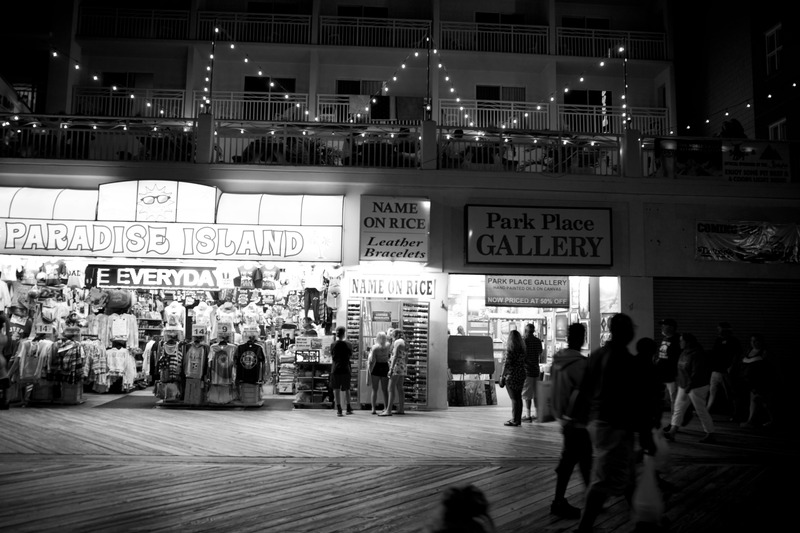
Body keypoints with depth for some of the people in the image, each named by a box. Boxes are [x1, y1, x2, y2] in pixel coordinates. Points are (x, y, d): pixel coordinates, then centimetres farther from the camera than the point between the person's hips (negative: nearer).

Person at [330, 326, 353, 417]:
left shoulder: (333, 345, -5)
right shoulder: (347, 344, -3)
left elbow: (332, 358, 3)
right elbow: (351, 355, 9)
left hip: (335, 369, -2)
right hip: (346, 369, 2)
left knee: (336, 390, 2)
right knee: (346, 389, 14)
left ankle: (339, 410, -2)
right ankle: (348, 409, 21)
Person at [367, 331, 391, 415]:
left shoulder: (374, 347, -11)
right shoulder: (388, 346, -1)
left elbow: (372, 361, -13)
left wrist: (369, 372, -7)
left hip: (376, 368, -3)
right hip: (385, 367, 3)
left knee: (374, 390, 5)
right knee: (385, 390, 10)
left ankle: (374, 409, 2)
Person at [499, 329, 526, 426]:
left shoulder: (510, 350, -14)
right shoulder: (522, 349, 7)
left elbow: (506, 364, -15)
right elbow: (523, 363, 9)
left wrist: (502, 376, -10)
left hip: (511, 376, -7)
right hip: (521, 375, 7)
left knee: (514, 398, -3)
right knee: (518, 397, 11)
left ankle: (515, 420, 0)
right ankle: (518, 419, 17)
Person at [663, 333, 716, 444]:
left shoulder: (697, 354, -21)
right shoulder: (684, 352, 8)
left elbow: (696, 373, -25)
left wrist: (688, 388, -26)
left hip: (697, 387, -9)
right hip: (684, 386, 9)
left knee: (701, 411, 1)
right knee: (678, 408, 5)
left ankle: (711, 435, 13)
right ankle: (672, 432, 6)